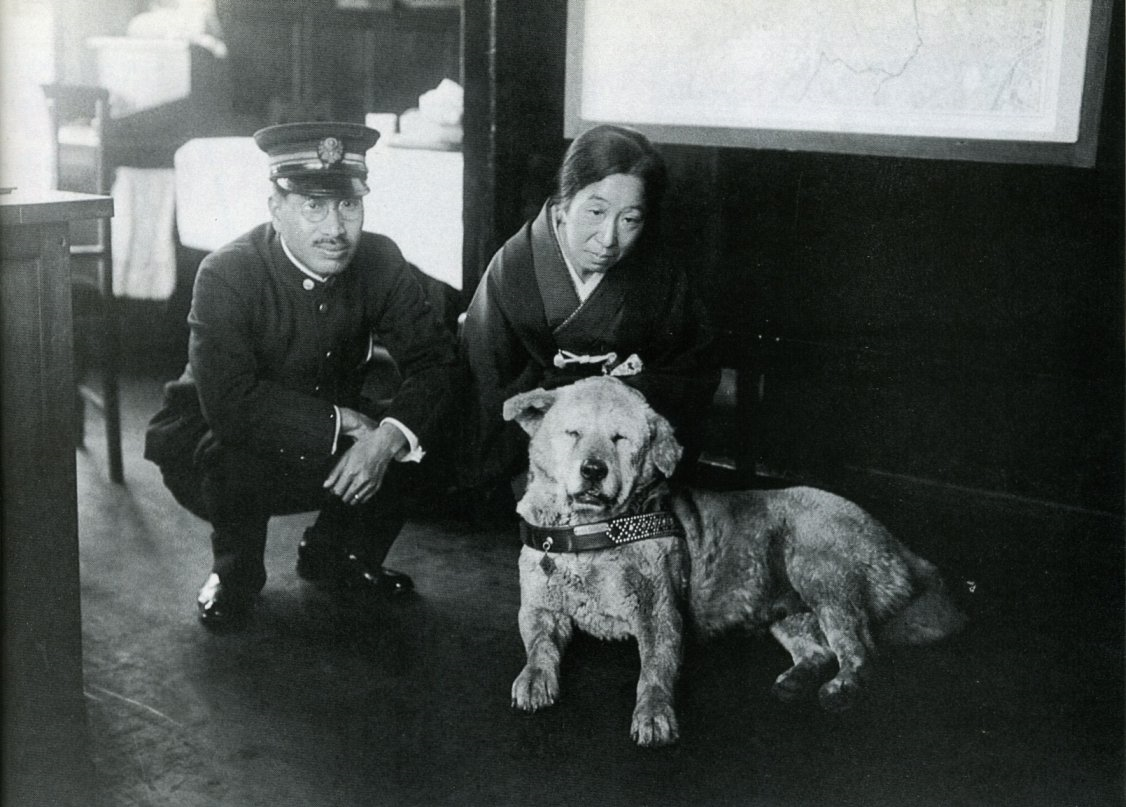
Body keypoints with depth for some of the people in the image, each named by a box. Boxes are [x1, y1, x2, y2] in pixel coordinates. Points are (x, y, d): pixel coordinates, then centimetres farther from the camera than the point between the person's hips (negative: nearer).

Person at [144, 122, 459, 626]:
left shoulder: (380, 262, -13)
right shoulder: (226, 275, -26)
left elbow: (435, 358, -16)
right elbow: (231, 405, -36)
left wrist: (388, 435, -34)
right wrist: (340, 422, -33)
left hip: (332, 439, 4)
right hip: (215, 446, -4)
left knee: (417, 432, -18)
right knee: (234, 454, -36)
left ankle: (334, 556, 9)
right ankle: (234, 572, -2)